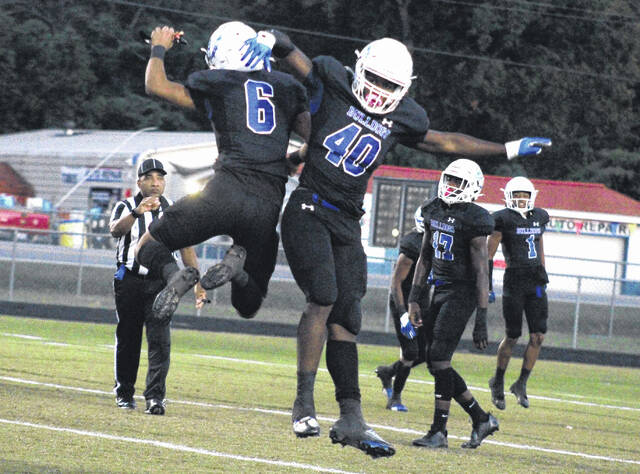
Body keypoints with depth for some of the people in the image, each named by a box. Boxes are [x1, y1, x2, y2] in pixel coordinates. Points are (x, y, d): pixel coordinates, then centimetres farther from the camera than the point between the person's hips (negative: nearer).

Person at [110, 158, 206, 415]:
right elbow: (115, 230, -24)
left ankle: (155, 397, -17)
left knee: (160, 340, -13)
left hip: (160, 282, 0)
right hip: (129, 280, 0)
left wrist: (197, 283, -1)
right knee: (127, 340, 7)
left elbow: (186, 247, 7)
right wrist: (137, 212, -42)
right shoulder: (126, 207, -2)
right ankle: (124, 393, 22)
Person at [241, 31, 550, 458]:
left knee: (345, 319, 1)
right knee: (323, 297, -20)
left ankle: (351, 419, 2)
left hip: (346, 223, 5)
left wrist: (508, 149, 28)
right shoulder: (332, 82, -1)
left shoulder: (403, 118, 10)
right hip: (308, 210, -5)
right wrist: (268, 40, -27)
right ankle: (304, 403, -14)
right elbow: (289, 51, -3)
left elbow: (445, 142, 24)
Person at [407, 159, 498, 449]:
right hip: (440, 290, 8)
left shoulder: (473, 220, -14)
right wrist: (414, 298, 12)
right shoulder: (434, 211, 9)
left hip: (462, 292, -8)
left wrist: (481, 319, -18)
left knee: (439, 358, -14)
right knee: (436, 363, 6)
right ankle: (481, 419, 18)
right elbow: (425, 258, 17)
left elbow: (481, 272, -15)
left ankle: (438, 432, -9)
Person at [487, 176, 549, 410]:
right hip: (514, 280, -5)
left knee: (538, 336, -4)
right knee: (512, 337, 1)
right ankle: (498, 382, 21)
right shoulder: (503, 220, -7)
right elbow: (488, 255, -7)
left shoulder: (539, 217, 11)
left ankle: (521, 384, 8)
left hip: (536, 283, 5)